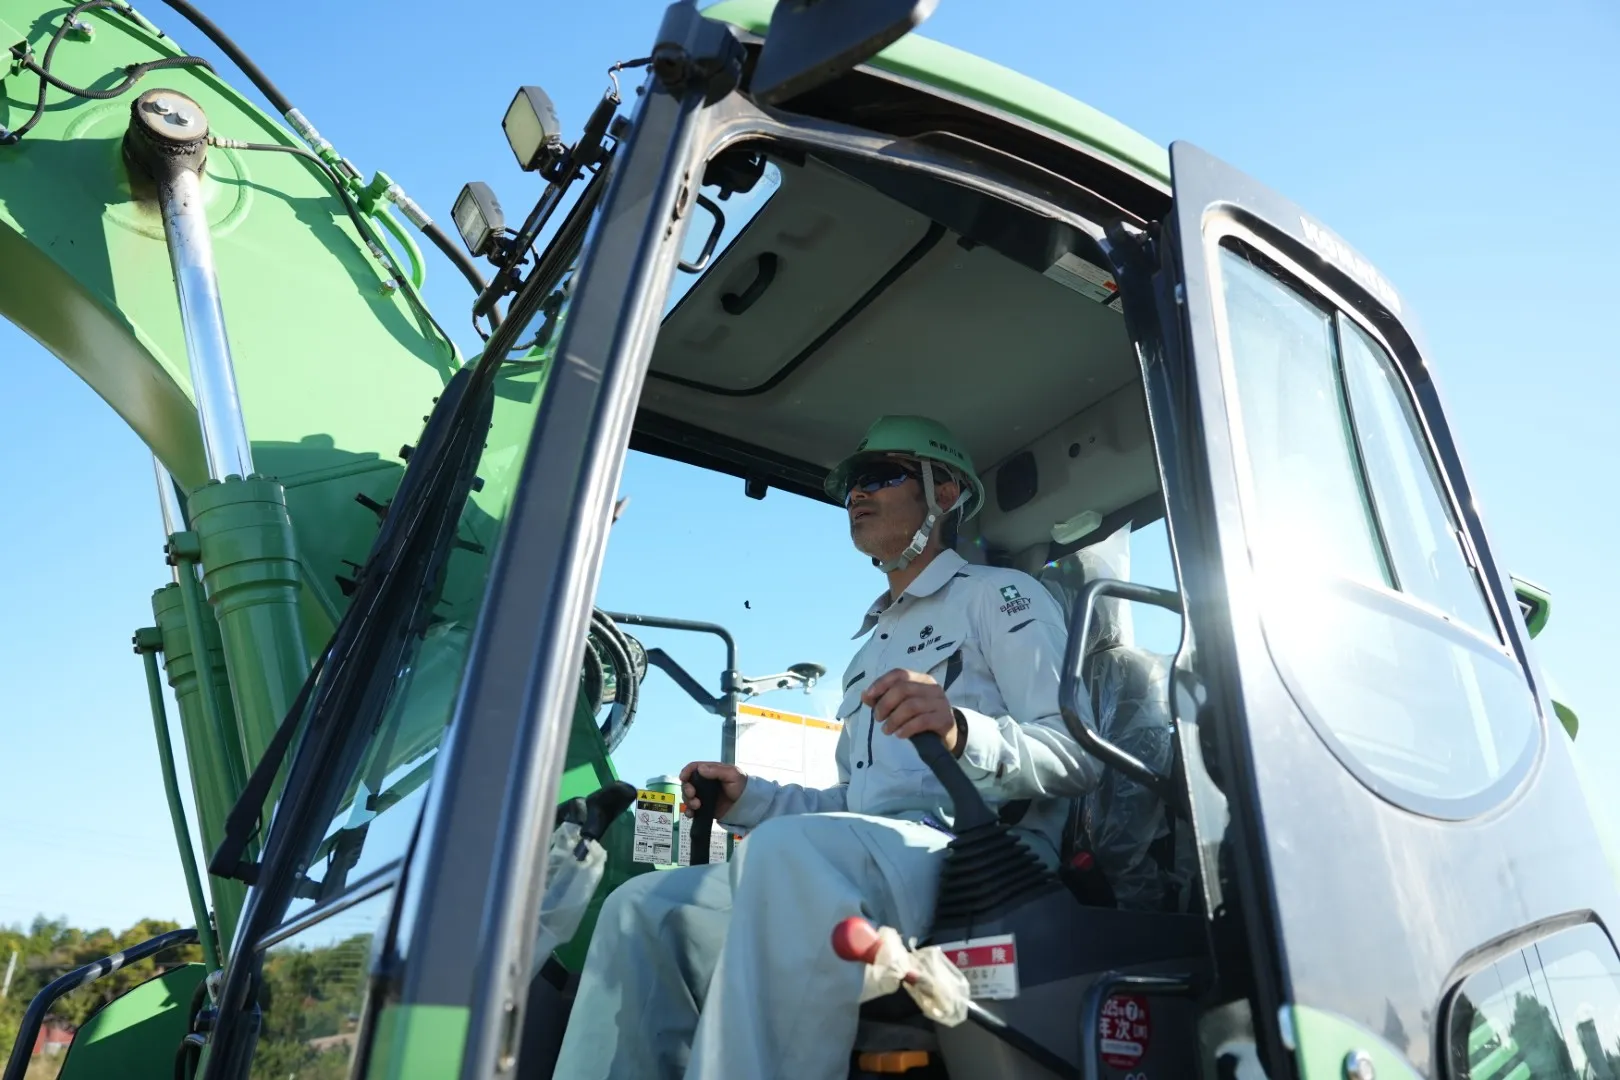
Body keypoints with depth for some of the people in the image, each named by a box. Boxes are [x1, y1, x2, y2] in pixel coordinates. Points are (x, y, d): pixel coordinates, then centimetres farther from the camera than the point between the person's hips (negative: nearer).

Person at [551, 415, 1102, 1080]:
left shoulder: (1000, 595, 6)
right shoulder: (874, 645, 32)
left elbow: (1079, 752, -9)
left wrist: (964, 734, -28)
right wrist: (748, 800, 17)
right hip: (863, 863, 8)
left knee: (789, 851, -37)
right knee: (644, 907, -4)